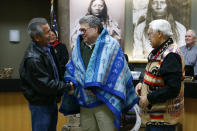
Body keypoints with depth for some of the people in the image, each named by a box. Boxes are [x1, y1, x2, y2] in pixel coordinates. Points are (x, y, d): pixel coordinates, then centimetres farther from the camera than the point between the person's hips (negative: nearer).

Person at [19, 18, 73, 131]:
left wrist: (64, 83, 5)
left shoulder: (47, 47, 1)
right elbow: (46, 85, -25)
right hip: (40, 104, -9)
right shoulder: (33, 59, -28)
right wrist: (67, 87, -17)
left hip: (51, 100, 9)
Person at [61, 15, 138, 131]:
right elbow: (71, 68, 20)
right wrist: (71, 81, 0)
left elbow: (119, 71, -8)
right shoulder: (79, 46, 11)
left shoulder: (110, 45, -5)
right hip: (85, 102, 5)